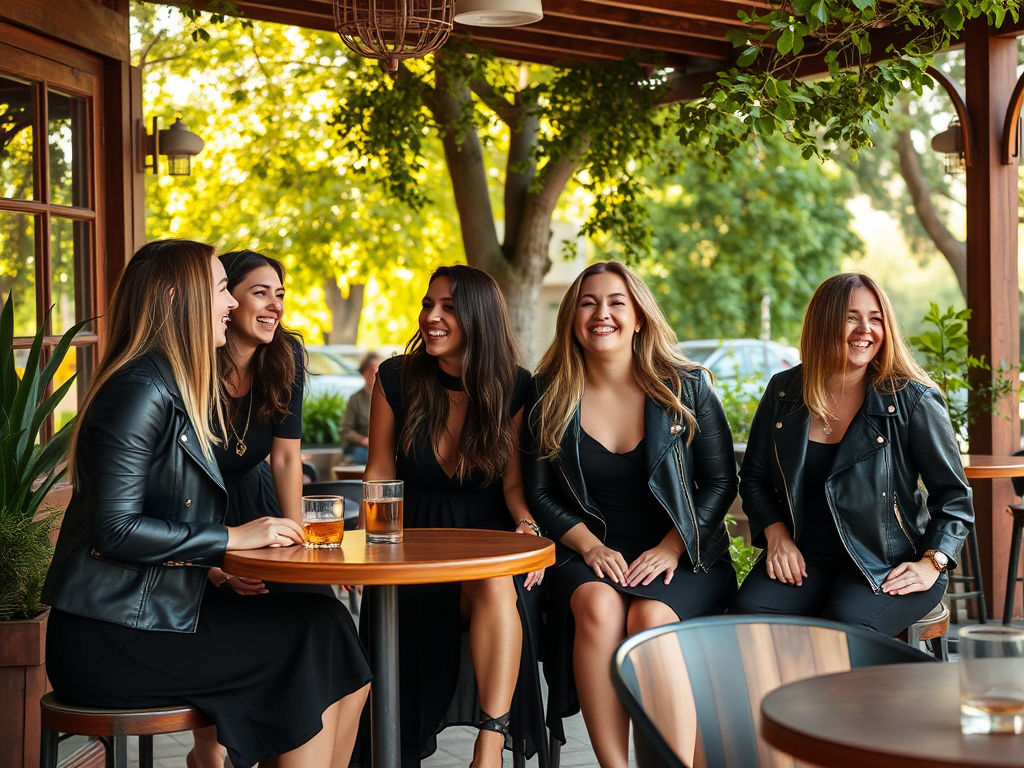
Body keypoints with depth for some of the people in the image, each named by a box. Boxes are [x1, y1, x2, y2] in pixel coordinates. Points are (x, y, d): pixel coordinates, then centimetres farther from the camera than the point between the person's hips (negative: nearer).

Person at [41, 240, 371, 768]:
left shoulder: (179, 390, 17)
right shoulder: (139, 390, -13)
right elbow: (113, 528, -20)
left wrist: (220, 565, 1)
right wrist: (231, 540, -15)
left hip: (161, 613, 9)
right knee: (313, 634, -11)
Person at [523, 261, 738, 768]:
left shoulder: (686, 388, 2)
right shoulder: (549, 397, 5)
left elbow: (720, 483, 2)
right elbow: (539, 493, 6)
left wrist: (670, 548, -11)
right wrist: (592, 546, -10)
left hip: (684, 559, -1)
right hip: (589, 557, 1)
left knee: (650, 617, -34)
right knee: (598, 605, -33)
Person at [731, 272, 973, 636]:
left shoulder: (913, 400, -4)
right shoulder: (783, 392, 6)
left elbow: (953, 496, 0)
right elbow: (754, 477, 16)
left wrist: (931, 563, -13)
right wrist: (776, 535, -1)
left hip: (887, 563, -3)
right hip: (805, 558, 3)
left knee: (847, 625, -34)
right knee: (749, 612, -26)